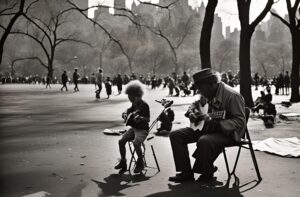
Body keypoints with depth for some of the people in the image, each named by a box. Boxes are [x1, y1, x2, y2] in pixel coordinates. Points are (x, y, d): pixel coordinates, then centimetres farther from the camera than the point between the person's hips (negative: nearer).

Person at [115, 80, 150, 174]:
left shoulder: (144, 105, -15)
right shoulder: (134, 104, 8)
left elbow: (148, 119, -19)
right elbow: (130, 110, 31)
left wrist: (141, 118, -38)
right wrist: (125, 114, 11)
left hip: (142, 129, -8)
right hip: (133, 128, 8)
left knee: (136, 143, -30)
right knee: (121, 141, -8)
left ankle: (140, 163, -8)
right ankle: (123, 162, 5)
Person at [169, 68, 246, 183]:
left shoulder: (232, 96, -21)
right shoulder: (208, 94, 5)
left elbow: (240, 122, -26)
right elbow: (196, 104, 25)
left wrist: (214, 122, -35)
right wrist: (190, 112, 1)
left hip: (227, 132, -9)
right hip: (207, 127, 9)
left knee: (204, 141, -40)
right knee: (175, 135, -2)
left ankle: (206, 174, -13)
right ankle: (186, 172, 3)